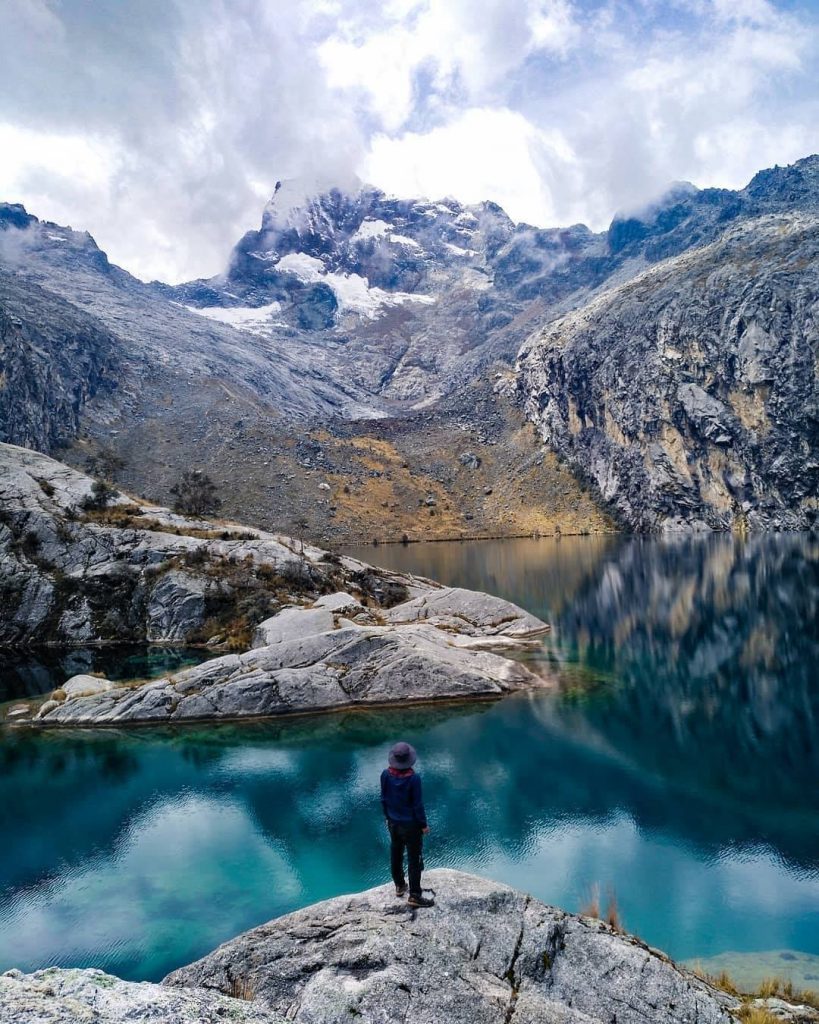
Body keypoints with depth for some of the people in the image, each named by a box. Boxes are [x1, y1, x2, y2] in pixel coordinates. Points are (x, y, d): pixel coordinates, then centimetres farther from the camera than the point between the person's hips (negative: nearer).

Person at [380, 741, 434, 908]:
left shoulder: (386, 775, -12)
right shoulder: (413, 778, -26)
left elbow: (384, 799, 0)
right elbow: (418, 804, -18)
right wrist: (424, 824, -5)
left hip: (393, 823, 5)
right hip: (410, 825, -5)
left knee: (396, 855, 21)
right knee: (414, 859, 6)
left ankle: (399, 886, 37)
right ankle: (414, 896, 11)